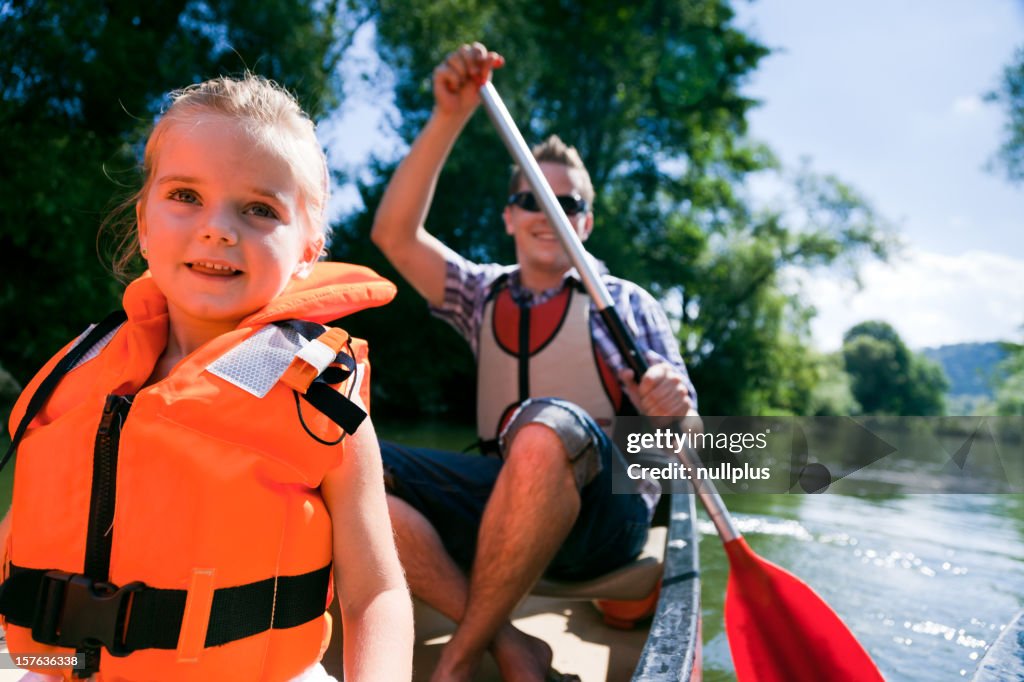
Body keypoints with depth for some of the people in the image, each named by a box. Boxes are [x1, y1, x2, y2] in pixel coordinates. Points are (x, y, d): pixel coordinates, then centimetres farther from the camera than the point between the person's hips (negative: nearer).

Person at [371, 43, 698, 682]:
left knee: (545, 425, -38)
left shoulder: (626, 304, 9)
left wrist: (672, 409, -20)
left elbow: (681, 433, 5)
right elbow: (395, 234, 0)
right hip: (504, 496, 3)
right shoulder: (483, 293, 16)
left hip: (605, 508, -2)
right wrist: (450, 117, -8)